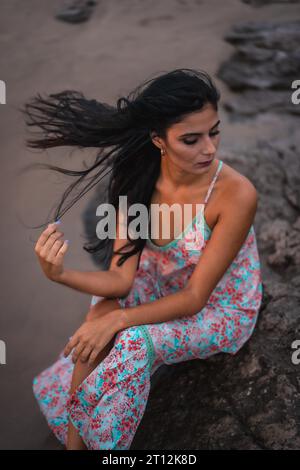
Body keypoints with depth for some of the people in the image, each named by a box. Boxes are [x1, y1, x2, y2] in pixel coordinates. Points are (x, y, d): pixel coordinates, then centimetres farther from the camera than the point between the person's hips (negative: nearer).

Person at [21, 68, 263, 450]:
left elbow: (195, 297, -24)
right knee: (101, 314, -26)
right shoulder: (137, 179, -16)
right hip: (162, 287, 4)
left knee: (131, 342, -28)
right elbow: (122, 279, -17)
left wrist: (119, 318, -33)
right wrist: (61, 274, -36)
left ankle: (76, 432, -2)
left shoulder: (236, 194, -31)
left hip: (220, 309, -3)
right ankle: (74, 438, -9)